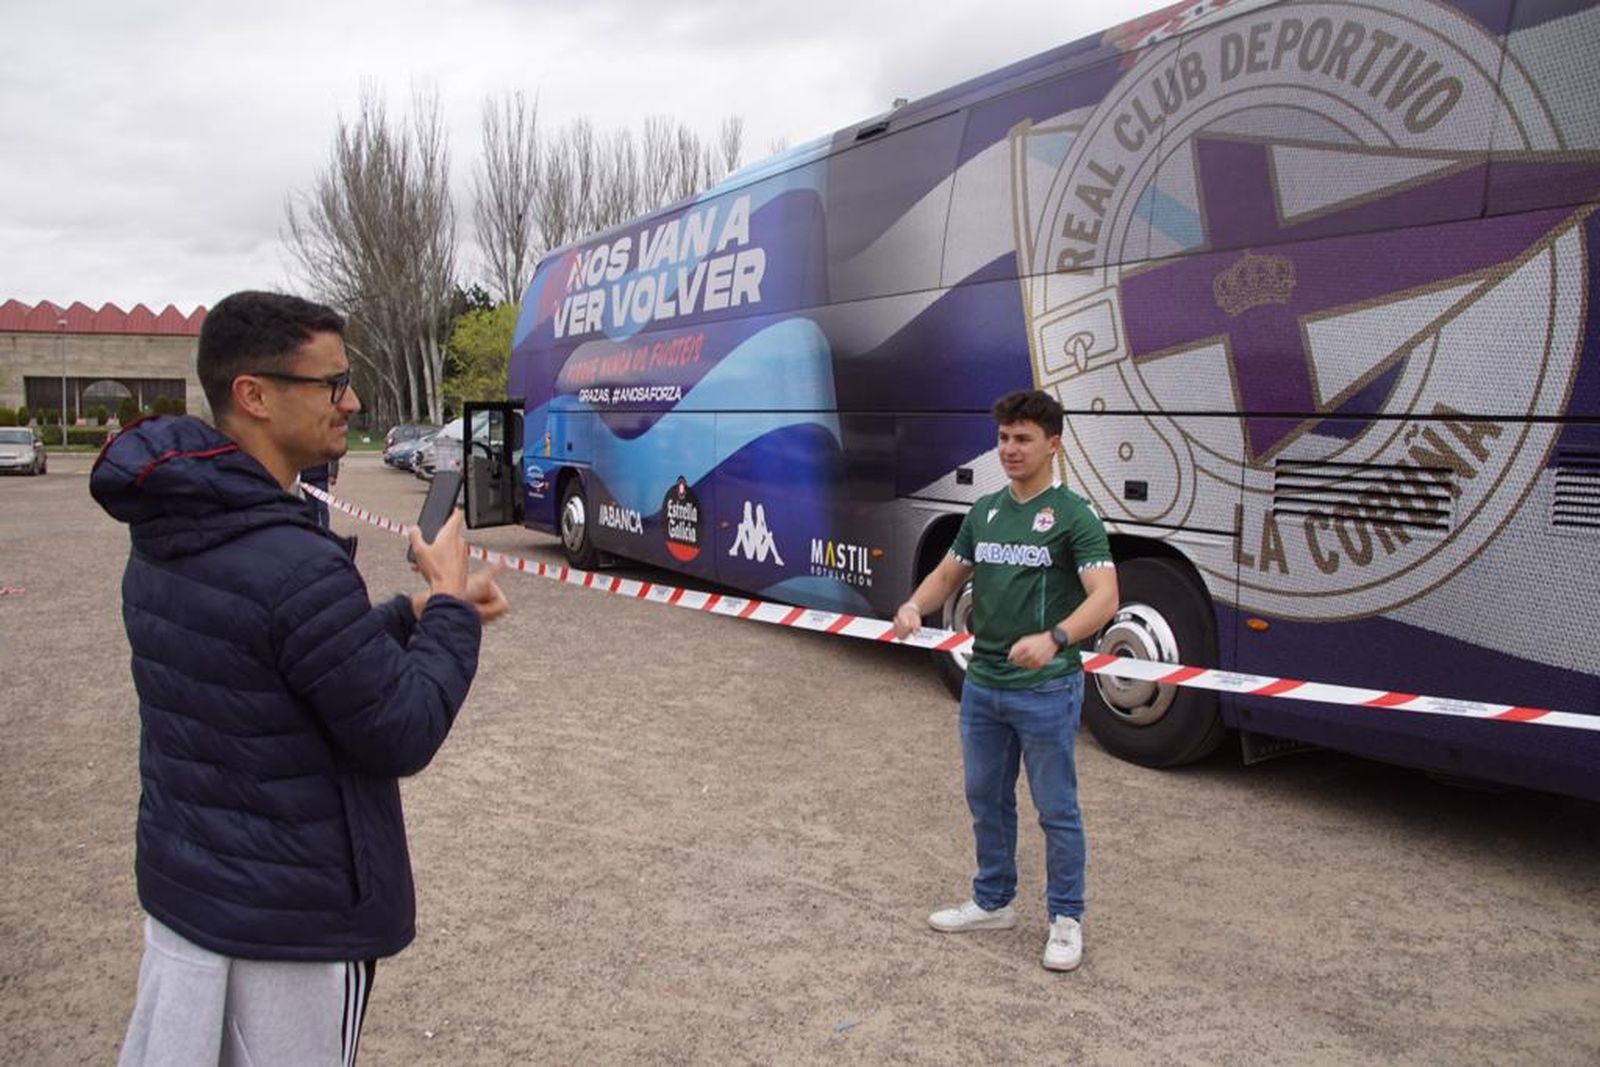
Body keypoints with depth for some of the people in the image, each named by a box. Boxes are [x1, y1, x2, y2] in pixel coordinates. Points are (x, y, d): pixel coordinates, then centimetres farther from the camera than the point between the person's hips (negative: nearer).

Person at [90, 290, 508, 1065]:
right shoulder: (294, 564, -28)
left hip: (178, 885, 8)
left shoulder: (165, 538, 1)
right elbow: (405, 736, -21)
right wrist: (450, 607, -8)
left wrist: (413, 614, 3)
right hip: (289, 919, -8)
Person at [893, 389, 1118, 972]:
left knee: (1056, 809, 6)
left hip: (1046, 689, -7)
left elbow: (1104, 597, -22)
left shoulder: (1073, 515, -13)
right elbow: (947, 575, 13)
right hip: (982, 684, 7)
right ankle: (992, 901, 34)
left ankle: (1066, 919, 22)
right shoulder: (984, 512, 9)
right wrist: (914, 605, -9)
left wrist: (1053, 637, -40)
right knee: (986, 799, 18)